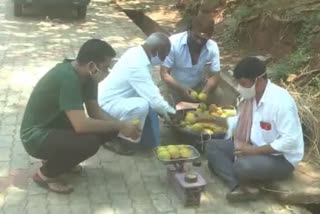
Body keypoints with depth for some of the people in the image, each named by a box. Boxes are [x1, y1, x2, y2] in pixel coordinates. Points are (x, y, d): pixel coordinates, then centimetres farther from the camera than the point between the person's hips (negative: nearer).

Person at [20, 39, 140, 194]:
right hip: (37, 136, -9)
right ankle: (45, 174, -5)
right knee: (89, 142, -31)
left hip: (57, 126, 9)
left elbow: (95, 111, 2)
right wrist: (120, 126, -26)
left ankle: (57, 157, 14)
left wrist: (120, 125, -14)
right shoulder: (67, 77, -32)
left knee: (109, 128, -2)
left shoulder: (85, 75, -4)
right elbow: (81, 125, -36)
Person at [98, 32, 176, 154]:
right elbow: (154, 100, -28)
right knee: (142, 105, -33)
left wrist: (166, 109, 6)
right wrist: (172, 112, -11)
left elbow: (151, 89, 11)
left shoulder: (137, 53, 0)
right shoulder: (137, 66, -29)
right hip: (107, 104, -9)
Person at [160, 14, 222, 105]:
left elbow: (215, 76, -13)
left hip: (199, 84, 2)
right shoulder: (174, 43, -25)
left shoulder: (212, 47, -18)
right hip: (176, 86, -2)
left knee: (217, 94, -20)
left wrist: (205, 92, -33)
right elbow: (164, 74, -23)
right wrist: (182, 90, -37)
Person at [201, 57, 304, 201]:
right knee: (213, 147, -3)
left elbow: (290, 141, -27)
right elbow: (241, 122, 15)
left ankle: (244, 184, -2)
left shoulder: (281, 101, -25)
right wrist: (212, 119, 4)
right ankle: (240, 186, -21)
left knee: (242, 166, -37)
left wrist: (255, 150, -27)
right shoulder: (249, 95, -1)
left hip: (281, 158, -9)